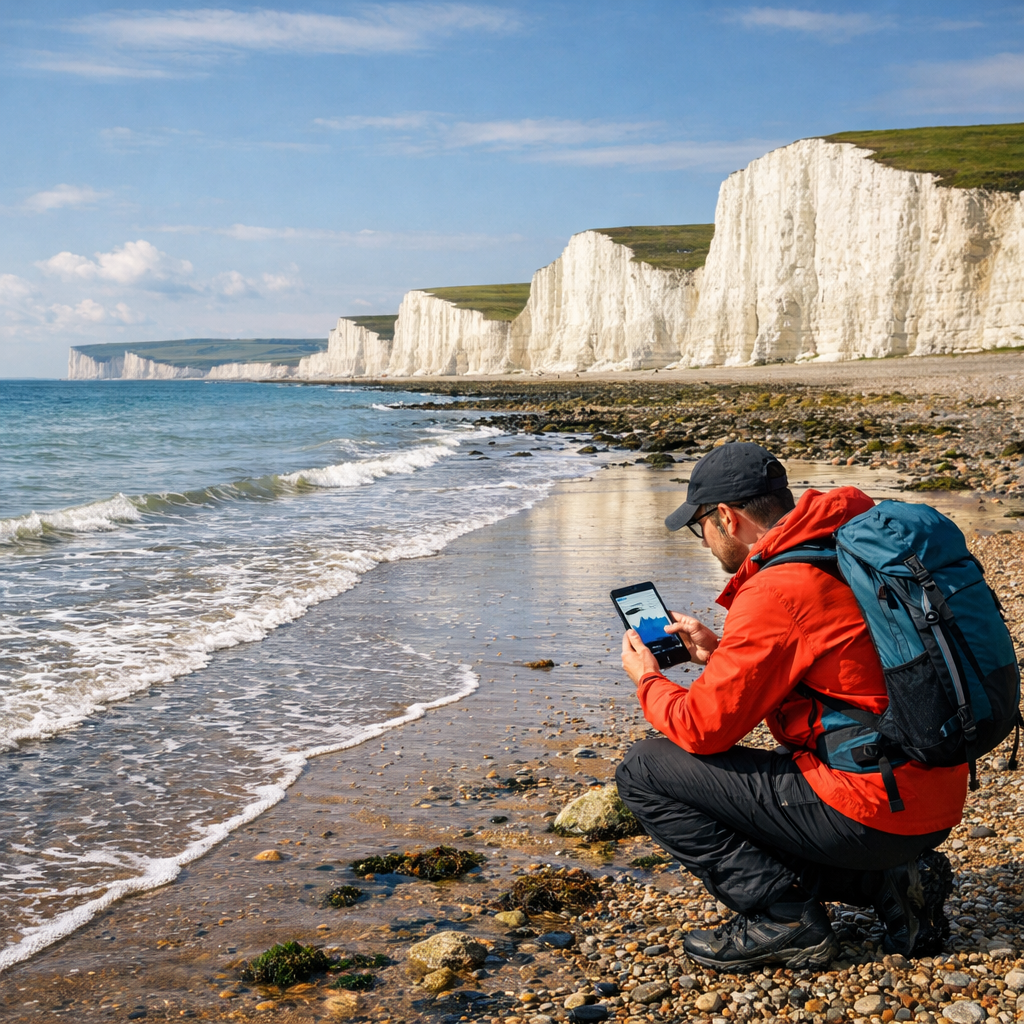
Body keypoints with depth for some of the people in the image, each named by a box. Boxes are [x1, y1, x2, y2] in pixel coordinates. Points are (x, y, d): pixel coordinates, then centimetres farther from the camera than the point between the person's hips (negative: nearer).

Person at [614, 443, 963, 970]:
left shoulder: (775, 592, -18)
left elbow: (703, 728, -13)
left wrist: (647, 681, 7)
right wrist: (720, 653, 23)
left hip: (871, 815, -9)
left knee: (644, 771, -4)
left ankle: (782, 915, -4)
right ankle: (890, 881, 15)